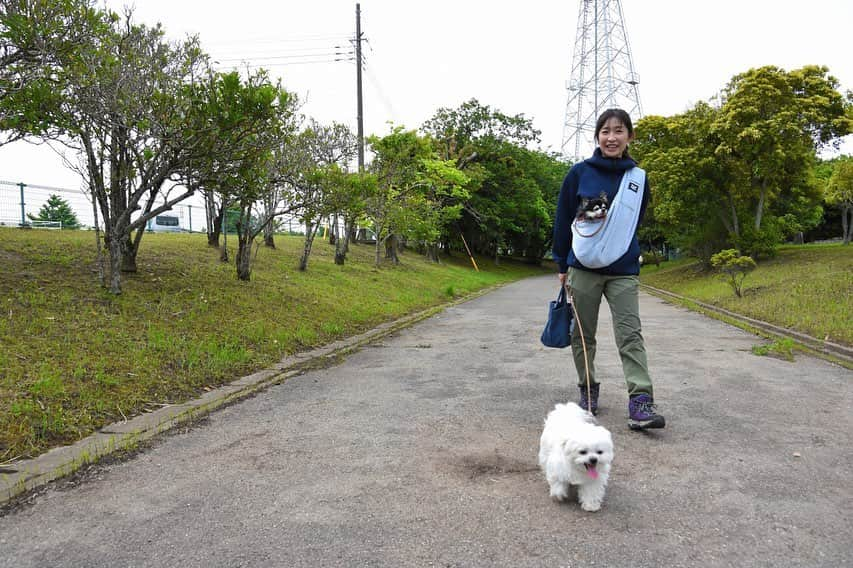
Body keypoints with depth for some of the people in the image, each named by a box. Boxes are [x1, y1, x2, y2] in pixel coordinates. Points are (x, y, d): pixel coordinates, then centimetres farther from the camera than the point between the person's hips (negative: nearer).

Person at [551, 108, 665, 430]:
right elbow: (563, 219, 2)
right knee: (583, 335, 8)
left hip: (623, 273, 1)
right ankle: (588, 390, 24)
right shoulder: (580, 173, -1)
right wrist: (562, 265, 4)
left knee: (630, 335, -8)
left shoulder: (638, 178, 5)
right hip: (583, 269, 0)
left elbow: (634, 223, 16)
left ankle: (641, 402, -10)